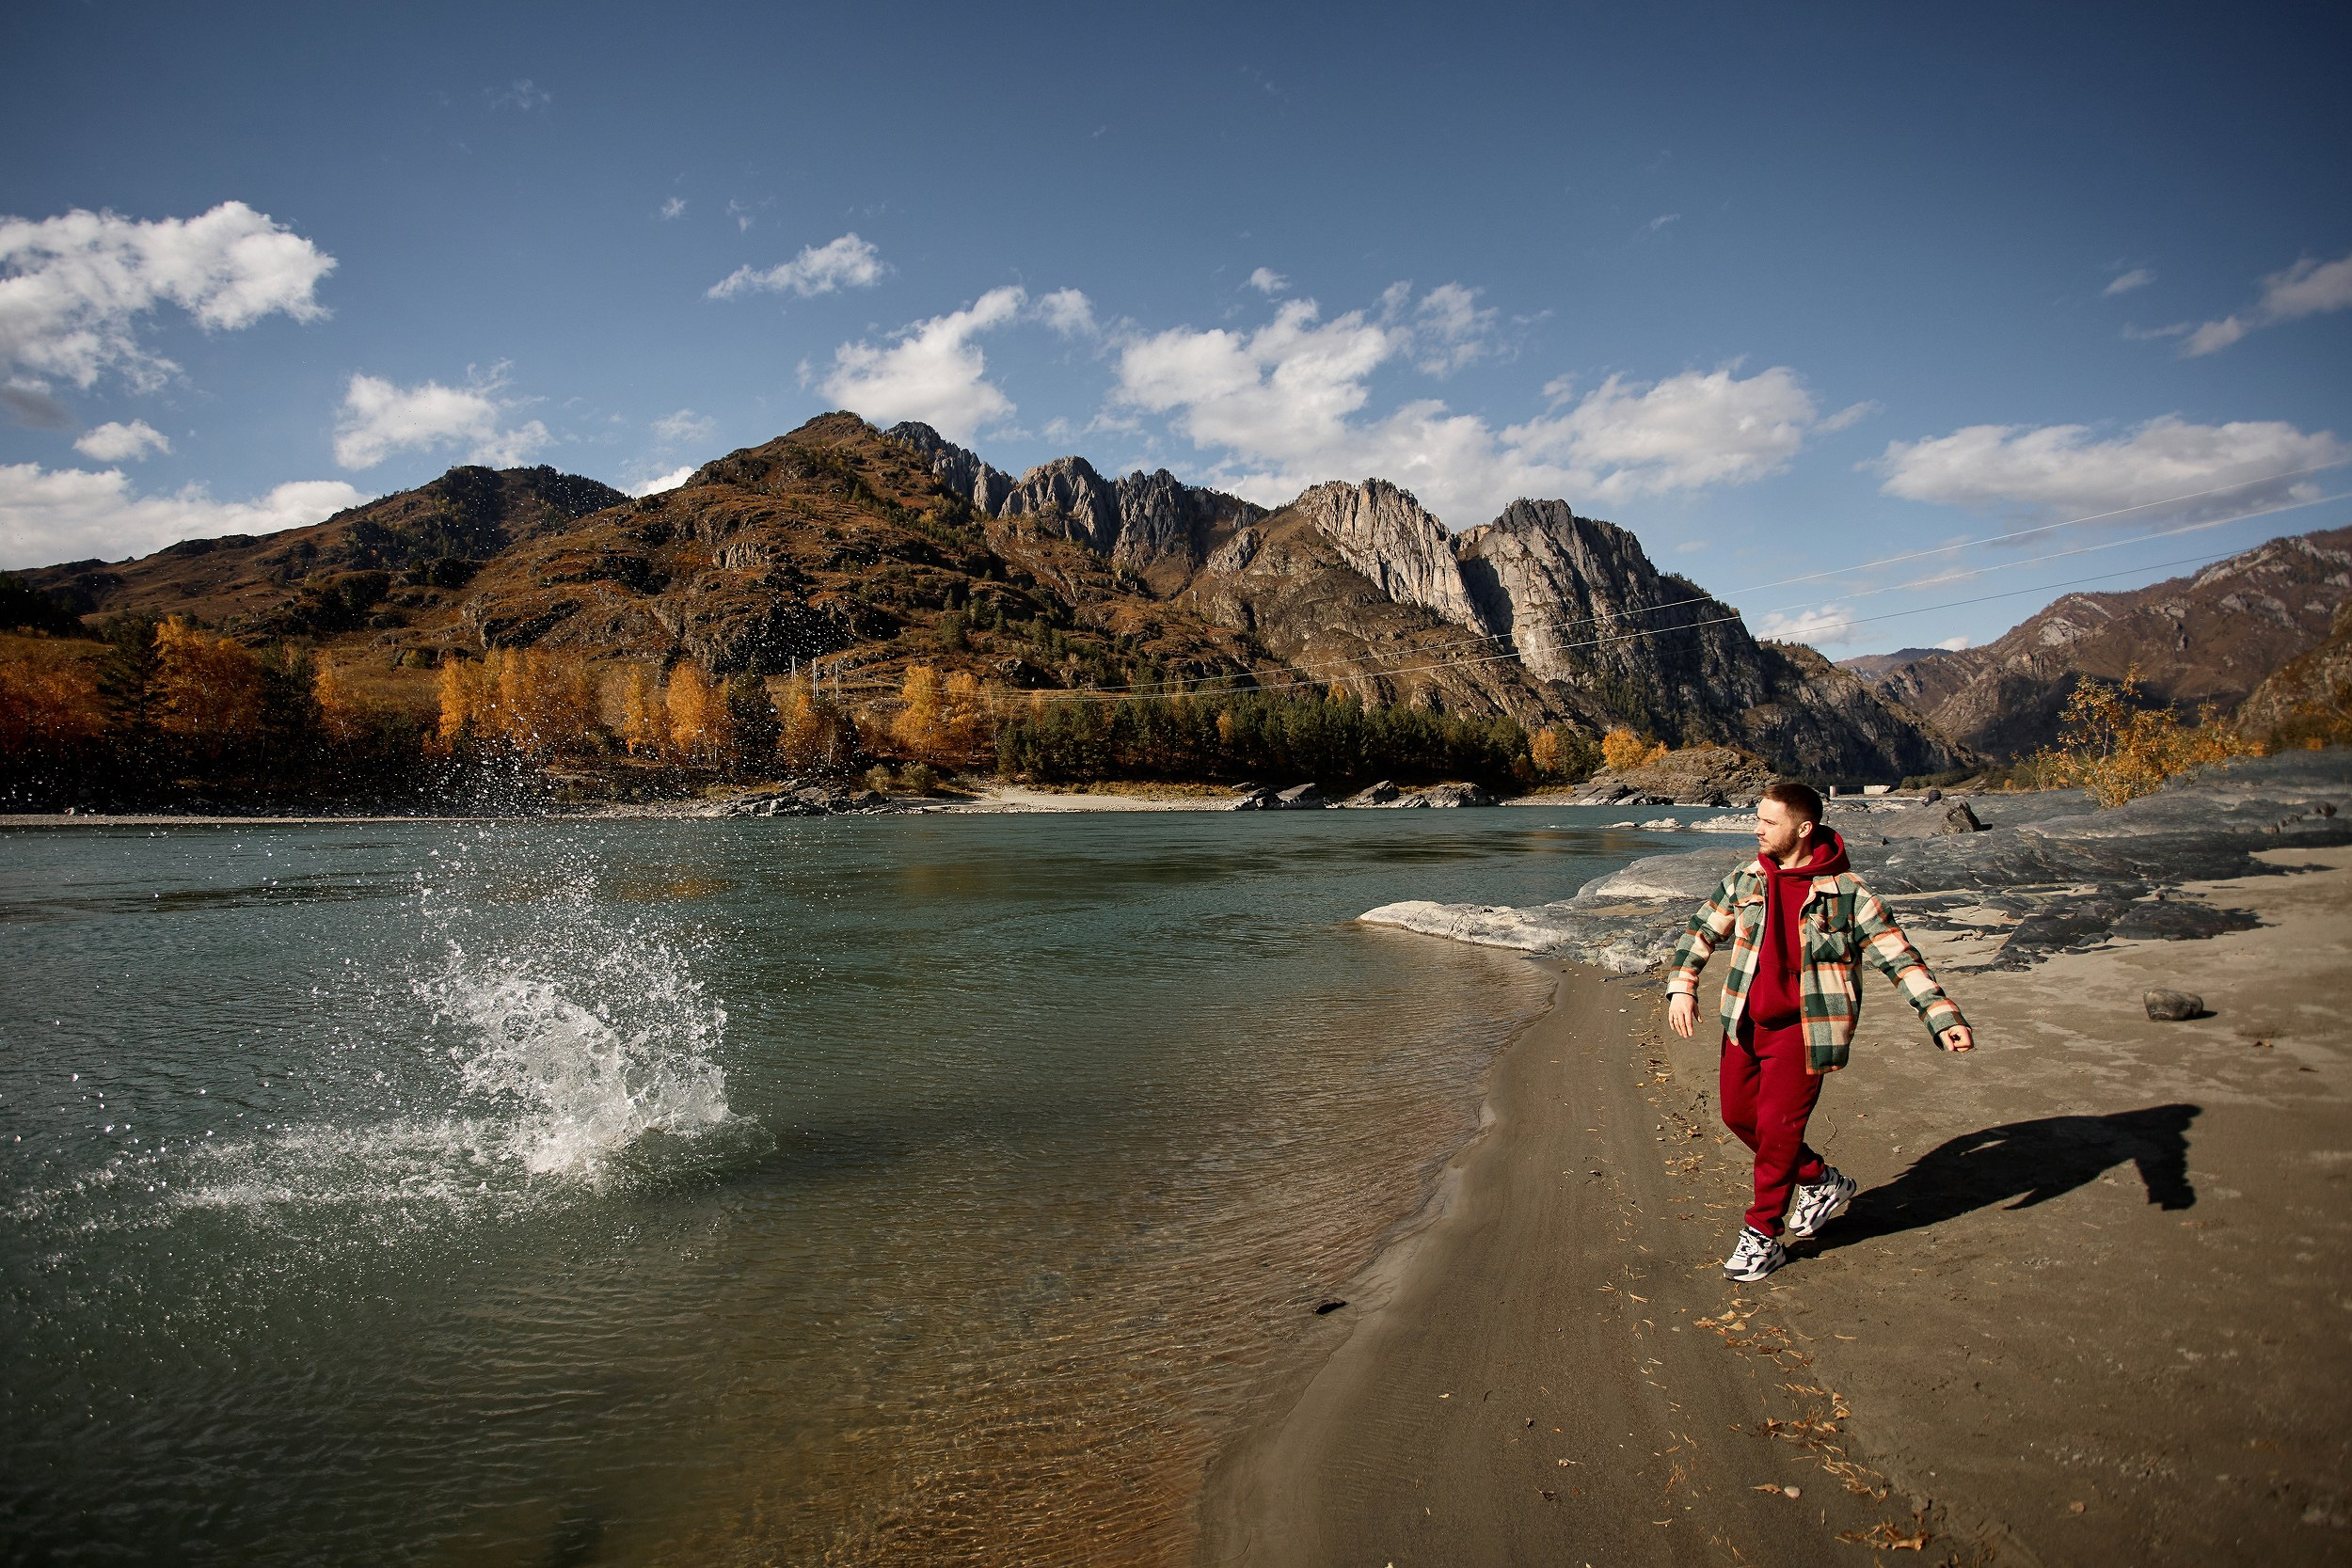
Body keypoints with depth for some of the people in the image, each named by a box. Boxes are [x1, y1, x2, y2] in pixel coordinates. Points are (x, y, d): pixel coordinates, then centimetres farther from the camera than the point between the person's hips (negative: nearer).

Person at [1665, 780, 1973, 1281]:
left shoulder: (1845, 892, -10)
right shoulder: (1745, 881, 3)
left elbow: (1900, 957, -8)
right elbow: (1701, 929, 13)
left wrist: (1944, 1018, -14)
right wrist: (1682, 986, 2)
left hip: (1803, 1030, -5)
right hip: (1745, 1025, 6)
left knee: (1778, 1127, -5)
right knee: (1739, 1114, 12)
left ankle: (1763, 1235, 13)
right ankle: (1821, 1181, 36)